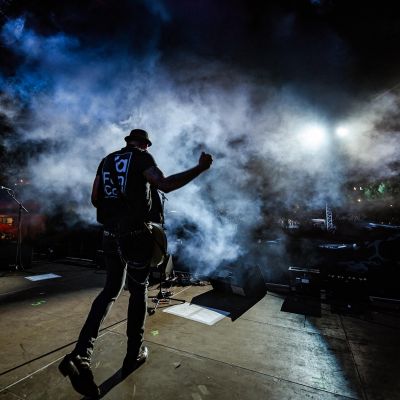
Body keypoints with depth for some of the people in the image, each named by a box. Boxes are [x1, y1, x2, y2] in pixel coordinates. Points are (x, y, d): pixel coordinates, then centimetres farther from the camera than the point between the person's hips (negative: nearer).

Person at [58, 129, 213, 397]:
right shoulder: (142, 158, -3)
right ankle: (134, 354, 24)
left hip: (110, 234, 6)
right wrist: (200, 168, -15)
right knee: (138, 291, 11)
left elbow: (95, 198, 13)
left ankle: (81, 354, 5)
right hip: (135, 234, -6)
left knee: (111, 289, 17)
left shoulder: (107, 160, 16)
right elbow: (165, 185, -20)